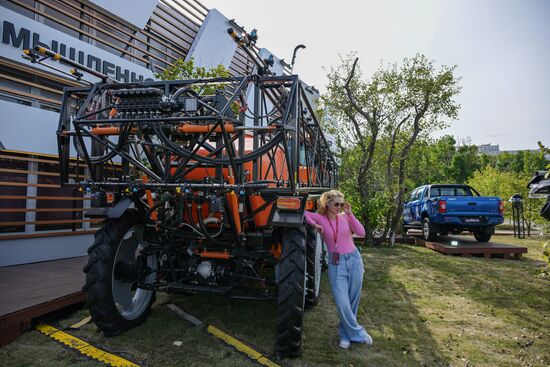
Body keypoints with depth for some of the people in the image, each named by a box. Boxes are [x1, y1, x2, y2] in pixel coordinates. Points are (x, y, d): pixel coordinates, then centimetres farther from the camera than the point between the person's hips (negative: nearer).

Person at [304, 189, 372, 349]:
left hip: (354, 260, 2)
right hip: (336, 264, -2)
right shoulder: (320, 218, -2)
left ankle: (346, 333, 28)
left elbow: (361, 232, -9)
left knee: (353, 300, 9)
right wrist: (313, 224, -18)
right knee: (342, 303, -8)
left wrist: (349, 214, -12)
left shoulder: (345, 217, 2)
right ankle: (357, 333, 14)